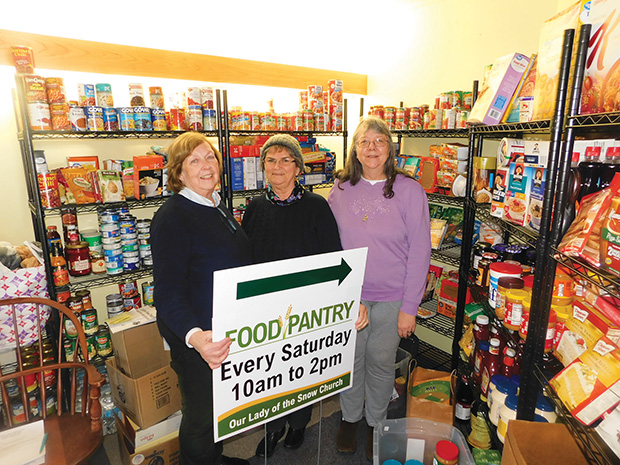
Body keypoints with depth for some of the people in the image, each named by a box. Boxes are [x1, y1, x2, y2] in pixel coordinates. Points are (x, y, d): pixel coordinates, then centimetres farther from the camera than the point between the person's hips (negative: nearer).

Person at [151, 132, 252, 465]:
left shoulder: (216, 207, 6)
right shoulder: (172, 217, -22)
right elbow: (168, 292, -28)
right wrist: (194, 336, -44)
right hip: (197, 338, -8)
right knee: (201, 413, 13)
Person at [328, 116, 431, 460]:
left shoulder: (409, 190, -7)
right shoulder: (340, 190, 0)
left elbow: (419, 251, -7)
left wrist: (409, 306, -9)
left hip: (391, 298, -1)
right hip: (348, 296, 2)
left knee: (381, 362, 14)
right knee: (350, 360, 16)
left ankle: (376, 422, 41)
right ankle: (350, 418, 42)